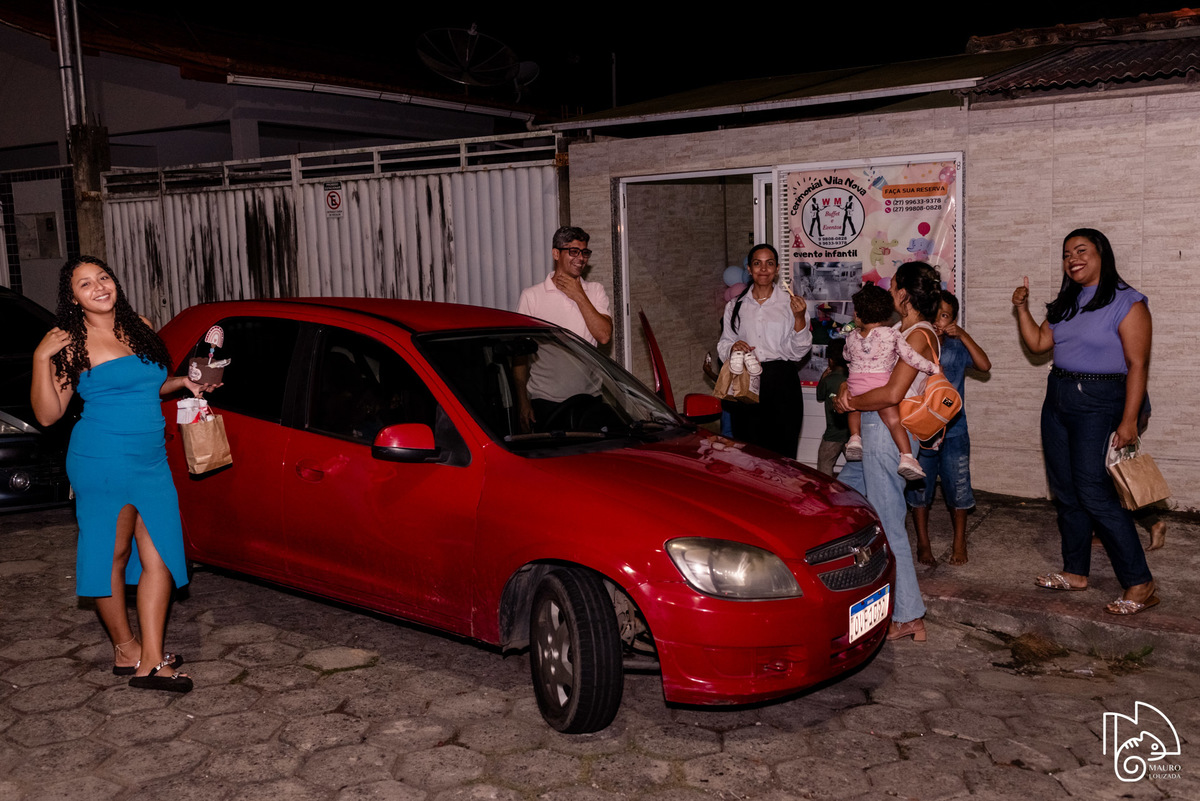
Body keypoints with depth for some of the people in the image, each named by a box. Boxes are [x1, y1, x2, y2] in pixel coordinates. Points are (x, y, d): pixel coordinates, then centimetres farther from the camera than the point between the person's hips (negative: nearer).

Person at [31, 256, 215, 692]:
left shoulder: (140, 328, 12)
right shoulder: (71, 343, -5)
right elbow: (47, 414, -9)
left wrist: (183, 383, 12)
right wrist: (41, 358, -18)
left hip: (152, 461, 6)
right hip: (102, 461, -6)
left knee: (158, 557, 1)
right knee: (111, 556, 4)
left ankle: (151, 661, 5)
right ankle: (126, 649, 20)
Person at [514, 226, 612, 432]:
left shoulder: (595, 291, 9)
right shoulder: (531, 296, 1)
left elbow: (604, 336, -5)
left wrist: (579, 297, -7)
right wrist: (523, 402, -4)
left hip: (589, 399, 2)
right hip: (545, 400, -2)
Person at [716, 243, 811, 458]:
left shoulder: (790, 303, 6)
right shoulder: (734, 306, 13)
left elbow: (799, 351, 1)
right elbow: (723, 345, 16)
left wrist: (799, 318, -14)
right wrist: (732, 348, -7)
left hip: (782, 383, -2)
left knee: (782, 451, -6)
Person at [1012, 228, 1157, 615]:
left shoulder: (1126, 303, -10)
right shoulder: (1065, 303, 14)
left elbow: (1137, 365, -13)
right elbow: (1037, 343, 13)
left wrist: (1129, 421, -18)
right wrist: (1022, 308, 1)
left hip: (1099, 402, -8)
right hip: (1058, 398, 8)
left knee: (1094, 493, -13)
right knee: (1065, 492, 10)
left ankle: (1140, 584, -5)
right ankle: (1075, 572, 22)